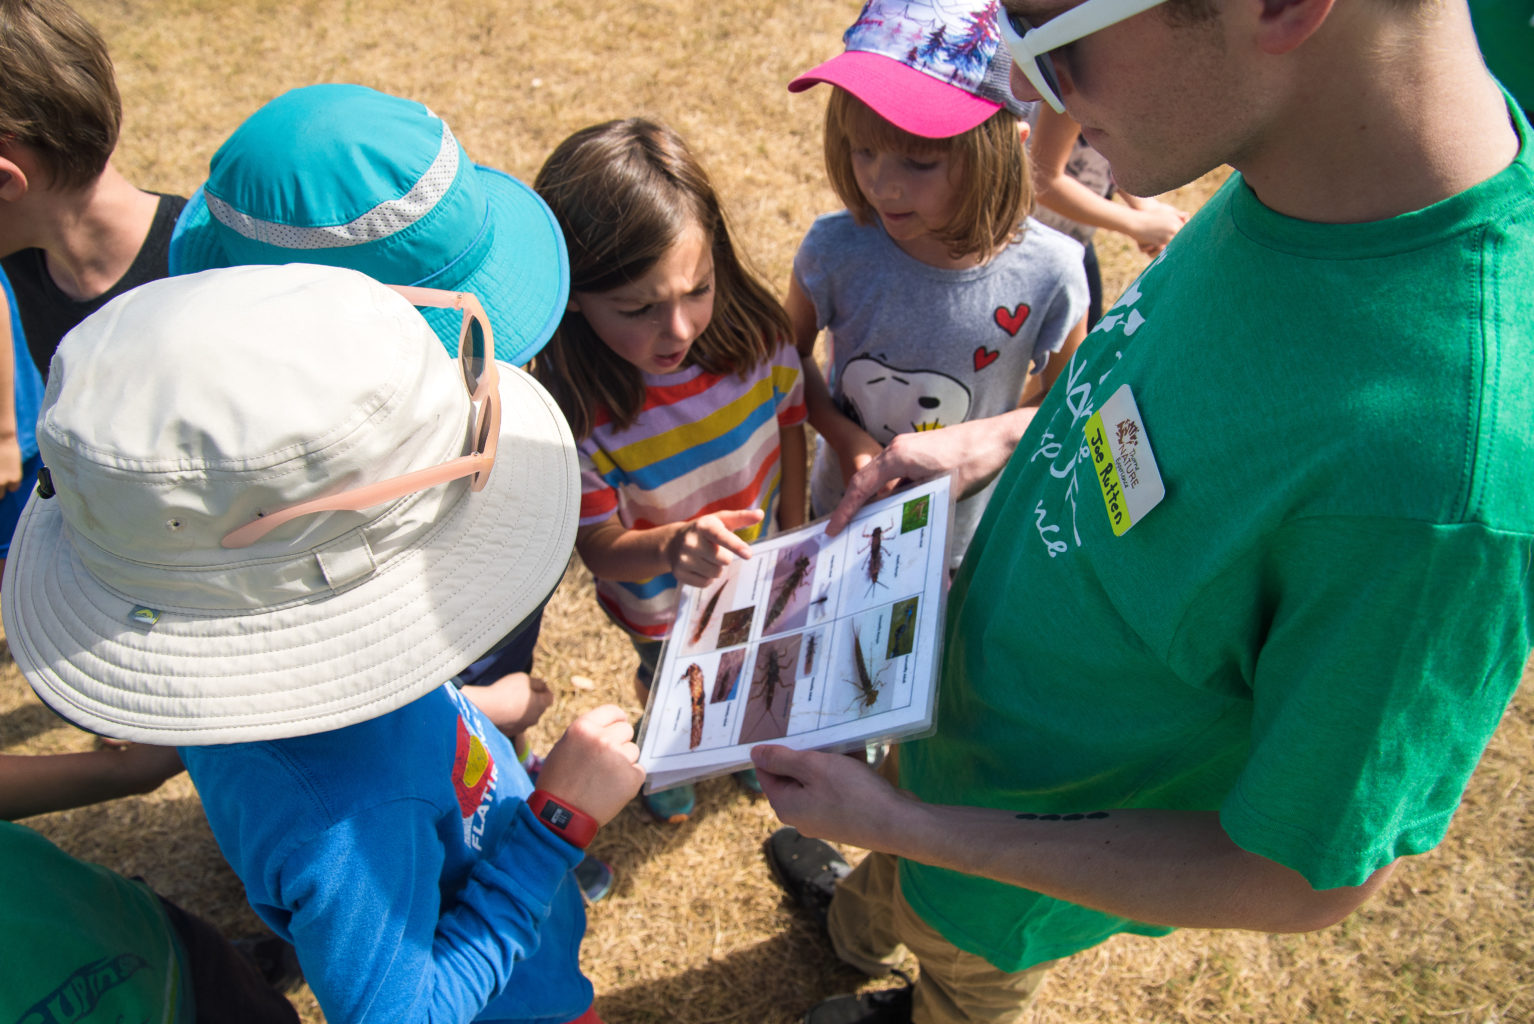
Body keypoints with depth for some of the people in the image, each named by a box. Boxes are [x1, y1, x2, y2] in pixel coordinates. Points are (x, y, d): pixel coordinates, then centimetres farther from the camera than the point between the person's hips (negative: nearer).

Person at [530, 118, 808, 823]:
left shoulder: (753, 331, -27)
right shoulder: (578, 418, -37)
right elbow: (601, 549, -25)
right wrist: (670, 546, -46)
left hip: (761, 577, 3)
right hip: (666, 605, -3)